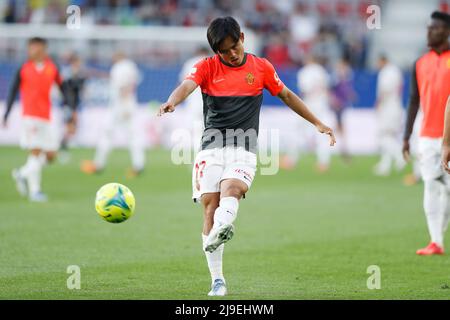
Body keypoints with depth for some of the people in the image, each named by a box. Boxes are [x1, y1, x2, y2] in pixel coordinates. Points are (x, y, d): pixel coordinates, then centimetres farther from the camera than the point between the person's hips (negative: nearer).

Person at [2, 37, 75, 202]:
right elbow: (13, 92, 2)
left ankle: (22, 174, 24)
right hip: (30, 116, -4)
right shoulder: (24, 69, -2)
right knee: (35, 151, -10)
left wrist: (72, 109, 1)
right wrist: (6, 115, -3)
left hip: (46, 117, 4)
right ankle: (34, 190, -2)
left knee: (50, 155, 3)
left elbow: (63, 89, 10)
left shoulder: (52, 68, 5)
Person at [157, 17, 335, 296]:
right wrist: (172, 102, -38)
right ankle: (218, 281, -3)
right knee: (210, 207, -8)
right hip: (211, 147, 0)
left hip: (243, 149, 0)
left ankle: (217, 234, -58)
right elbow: (187, 86, -15)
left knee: (231, 189, -28)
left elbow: (286, 95, 23)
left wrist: (317, 123, 24)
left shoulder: (261, 67, 9)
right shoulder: (207, 67, 5)